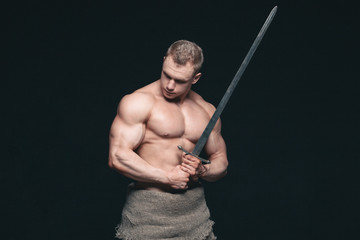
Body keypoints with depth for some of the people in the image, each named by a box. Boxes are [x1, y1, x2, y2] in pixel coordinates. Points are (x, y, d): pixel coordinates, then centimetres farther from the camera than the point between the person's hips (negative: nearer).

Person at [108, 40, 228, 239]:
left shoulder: (207, 111, 10)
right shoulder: (138, 102, -8)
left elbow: (221, 162, 18)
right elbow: (117, 157, -17)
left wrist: (202, 170, -5)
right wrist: (168, 177, -12)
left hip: (195, 211, 5)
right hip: (147, 212, -4)